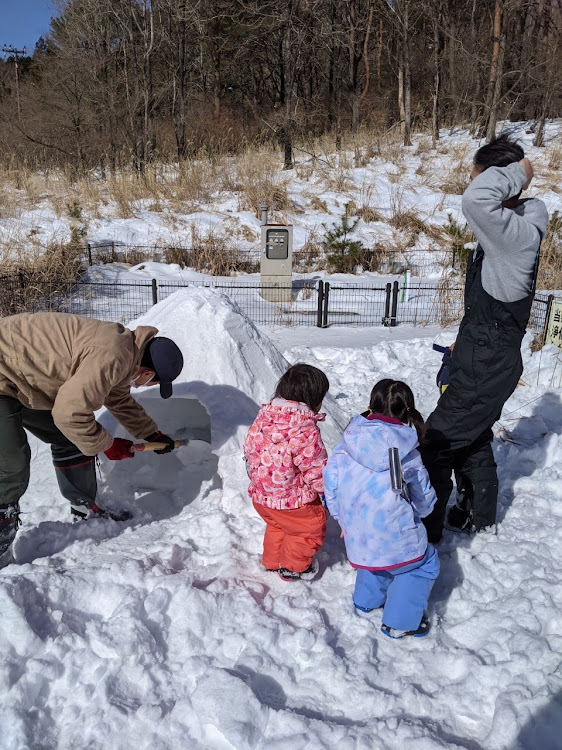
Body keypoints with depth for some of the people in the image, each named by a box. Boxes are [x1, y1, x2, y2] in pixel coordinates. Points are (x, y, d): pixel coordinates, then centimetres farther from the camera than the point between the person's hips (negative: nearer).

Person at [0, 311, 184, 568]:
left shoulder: (124, 346, 3)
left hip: (26, 376, 10)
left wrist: (152, 434, 25)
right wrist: (108, 445, -14)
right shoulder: (113, 357, -30)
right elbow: (71, 412, -31)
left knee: (71, 440, 13)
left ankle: (86, 512, 27)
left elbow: (120, 400, 21)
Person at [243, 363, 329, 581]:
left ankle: (271, 561, 49)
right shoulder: (306, 429, -27)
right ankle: (292, 567, 36)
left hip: (259, 496, 7)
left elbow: (249, 451, 7)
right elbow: (315, 468, -20)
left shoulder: (262, 417, -4)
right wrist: (327, 491, -3)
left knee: (276, 526, 33)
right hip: (291, 501, -7)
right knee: (310, 529, 20)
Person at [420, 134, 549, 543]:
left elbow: (476, 200, -46)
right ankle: (478, 515, 44)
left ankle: (424, 530, 14)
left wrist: (516, 173, -26)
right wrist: (467, 345, 23)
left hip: (486, 369, -10)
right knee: (472, 440, 24)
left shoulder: (517, 232, -24)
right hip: (487, 360, 10)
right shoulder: (513, 231, 7)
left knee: (436, 444, -1)